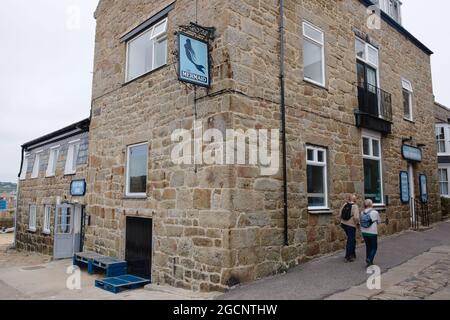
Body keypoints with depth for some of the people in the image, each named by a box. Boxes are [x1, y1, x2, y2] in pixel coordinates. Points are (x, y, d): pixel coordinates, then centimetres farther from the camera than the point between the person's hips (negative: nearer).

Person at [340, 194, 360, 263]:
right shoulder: (355, 206, -15)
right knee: (350, 241, 3)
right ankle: (347, 257, 8)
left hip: (344, 224, 7)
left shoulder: (345, 205, 3)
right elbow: (356, 217, -22)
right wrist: (358, 223, -4)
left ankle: (352, 254, 33)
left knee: (352, 239, 23)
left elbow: (340, 214, 6)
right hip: (351, 225, -7)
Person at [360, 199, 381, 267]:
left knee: (368, 247, 16)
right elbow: (379, 222, 2)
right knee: (374, 248, 7)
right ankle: (369, 259, -14)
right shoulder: (375, 212, -10)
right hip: (373, 233, -4)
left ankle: (369, 261, 20)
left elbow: (361, 222, 1)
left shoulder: (362, 213, -2)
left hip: (364, 232, 4)